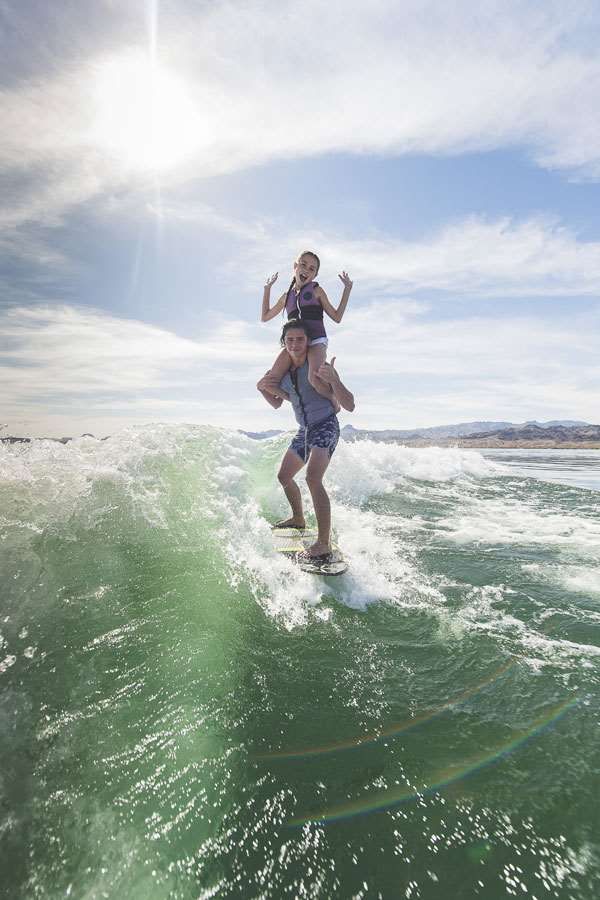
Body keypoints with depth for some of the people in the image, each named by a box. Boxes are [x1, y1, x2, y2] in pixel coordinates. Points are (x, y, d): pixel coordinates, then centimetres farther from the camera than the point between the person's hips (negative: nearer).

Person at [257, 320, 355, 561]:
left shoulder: (319, 367, -13)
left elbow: (349, 406, -18)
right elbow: (277, 403, 20)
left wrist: (333, 379, -34)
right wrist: (262, 388, 0)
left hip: (326, 426, -8)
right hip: (305, 430, 8)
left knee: (313, 478, -28)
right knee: (284, 476, 18)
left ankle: (324, 544, -25)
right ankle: (298, 519, 41)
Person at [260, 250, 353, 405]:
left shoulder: (316, 291, 12)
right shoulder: (287, 296, 22)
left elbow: (337, 317, 11)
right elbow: (264, 317, 31)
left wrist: (347, 289, 9)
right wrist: (267, 289, 29)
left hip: (316, 341, -4)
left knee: (315, 378, -36)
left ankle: (333, 399, -5)